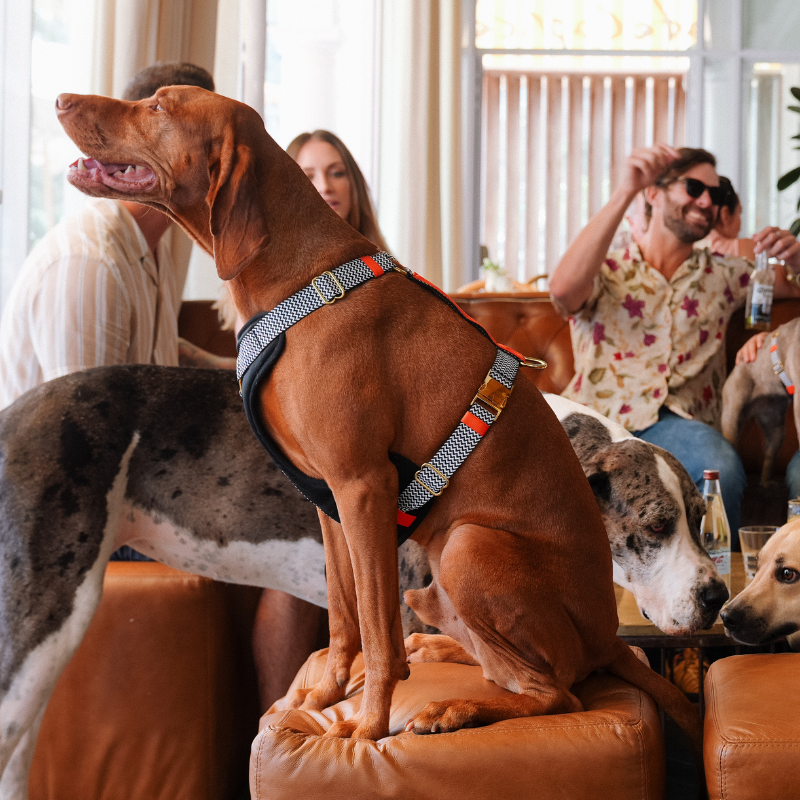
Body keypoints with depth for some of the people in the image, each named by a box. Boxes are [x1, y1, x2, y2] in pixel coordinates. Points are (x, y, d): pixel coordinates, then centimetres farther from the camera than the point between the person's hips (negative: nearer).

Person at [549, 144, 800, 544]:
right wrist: (626, 191, -15)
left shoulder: (722, 275, 24)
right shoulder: (606, 271, 12)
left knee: (722, 466, -36)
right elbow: (563, 289, -12)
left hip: (679, 423, 2)